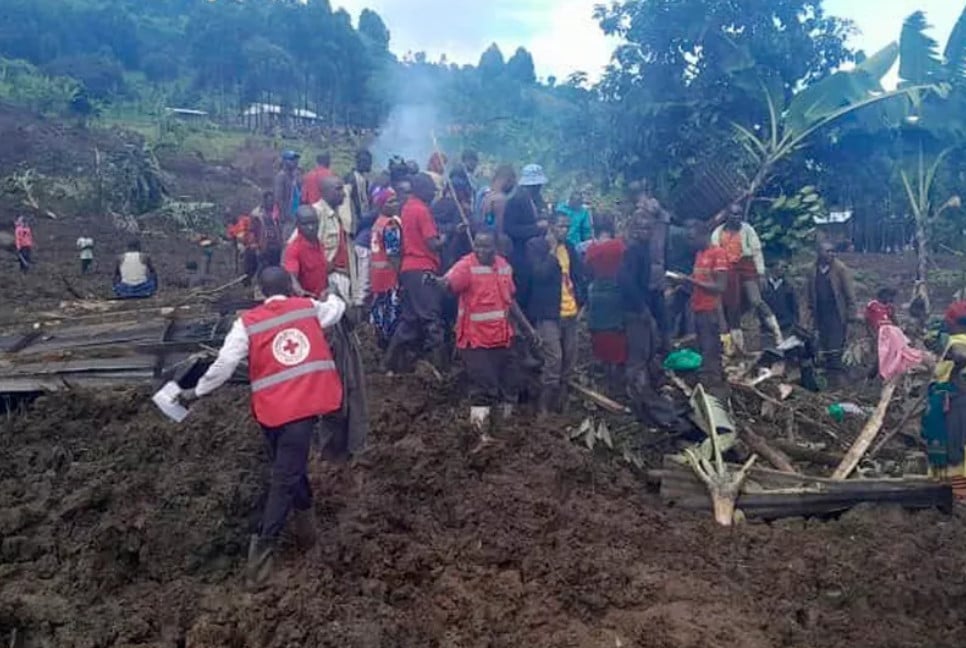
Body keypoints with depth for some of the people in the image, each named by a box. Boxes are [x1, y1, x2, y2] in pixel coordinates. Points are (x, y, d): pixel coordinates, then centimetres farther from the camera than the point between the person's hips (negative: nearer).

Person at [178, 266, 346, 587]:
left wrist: (196, 392, 11)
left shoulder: (248, 322, 3)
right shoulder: (309, 307, 8)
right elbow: (337, 308, 29)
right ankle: (263, 549, -3)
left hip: (273, 406, 1)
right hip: (306, 402, 0)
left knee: (289, 467, 23)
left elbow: (224, 364, -2)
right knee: (286, 477, -1)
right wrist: (330, 295, 52)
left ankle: (303, 521, 38)